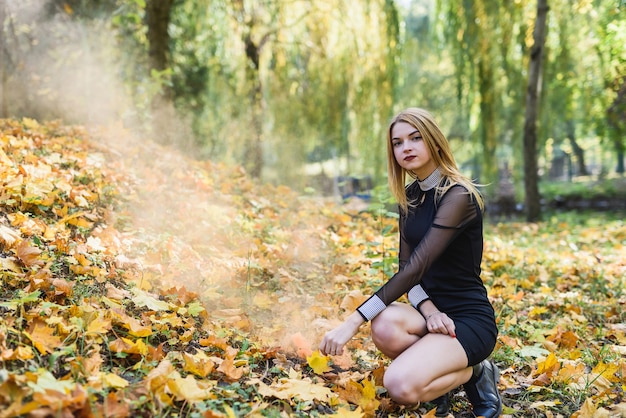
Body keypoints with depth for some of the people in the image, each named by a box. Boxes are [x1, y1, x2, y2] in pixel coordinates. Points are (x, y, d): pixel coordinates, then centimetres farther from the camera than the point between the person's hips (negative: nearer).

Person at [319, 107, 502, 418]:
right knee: (385, 325, -30)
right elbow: (407, 266, 3)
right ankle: (439, 374, 1)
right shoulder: (410, 196, 7)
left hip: (470, 319, -6)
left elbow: (417, 267, -27)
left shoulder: (457, 196, -18)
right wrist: (429, 310, -19)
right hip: (430, 310, 6)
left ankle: (473, 372, 1)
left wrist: (353, 322, -32)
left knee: (401, 386, -29)